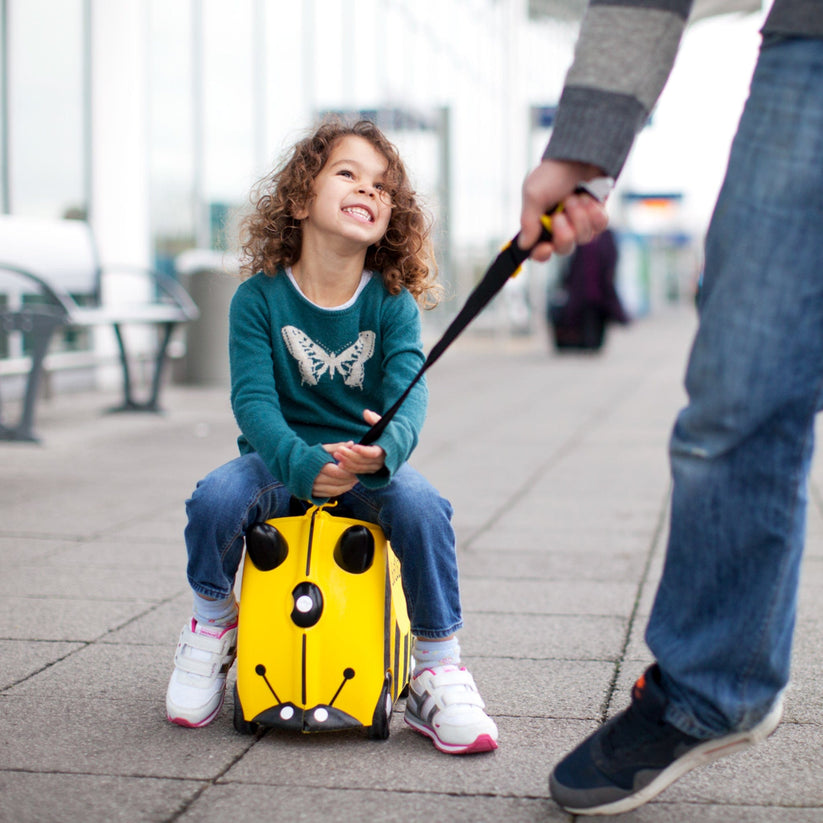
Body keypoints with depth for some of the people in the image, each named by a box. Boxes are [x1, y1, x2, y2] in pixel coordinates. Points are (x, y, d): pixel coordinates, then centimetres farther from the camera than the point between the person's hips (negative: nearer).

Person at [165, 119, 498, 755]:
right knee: (214, 500, -30)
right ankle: (214, 621, 3)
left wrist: (389, 446, -41)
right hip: (281, 460, 0)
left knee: (423, 507, -30)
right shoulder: (259, 297, -6)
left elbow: (409, 388, -17)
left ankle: (437, 672, -12)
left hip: (367, 464, 0)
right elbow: (252, 399, -15)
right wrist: (302, 462, -34)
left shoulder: (393, 303, -3)